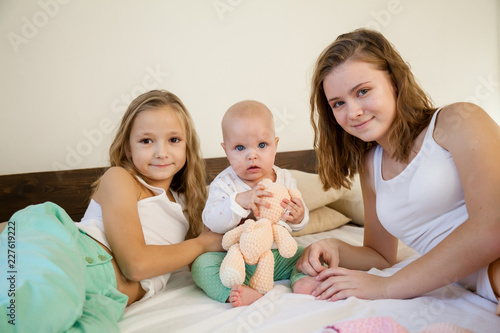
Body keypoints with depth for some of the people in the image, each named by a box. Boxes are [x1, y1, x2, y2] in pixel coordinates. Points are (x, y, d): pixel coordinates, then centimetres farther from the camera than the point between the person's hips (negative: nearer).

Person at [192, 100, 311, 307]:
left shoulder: (285, 179, 1)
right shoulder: (225, 183, -9)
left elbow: (300, 219, 7)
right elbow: (212, 222, -22)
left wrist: (298, 218, -18)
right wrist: (240, 201, -36)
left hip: (278, 254, 3)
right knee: (202, 264, -25)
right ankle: (241, 293, -39)